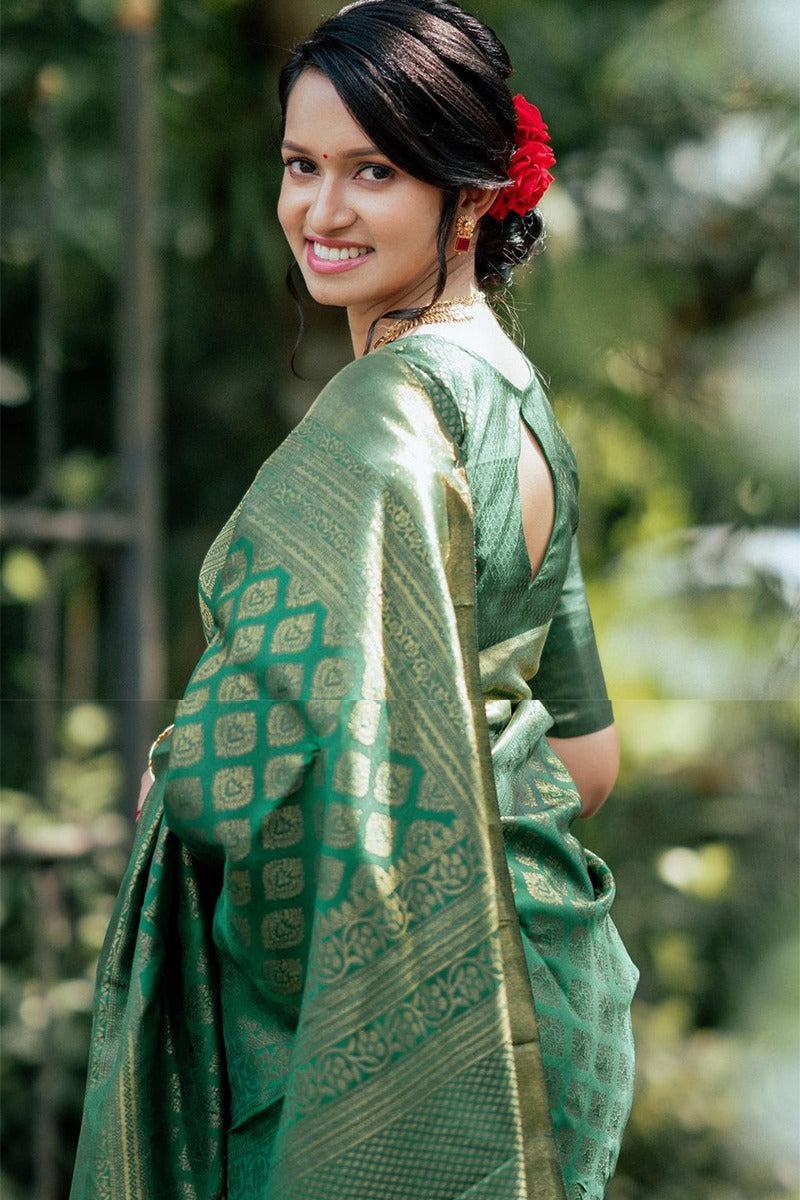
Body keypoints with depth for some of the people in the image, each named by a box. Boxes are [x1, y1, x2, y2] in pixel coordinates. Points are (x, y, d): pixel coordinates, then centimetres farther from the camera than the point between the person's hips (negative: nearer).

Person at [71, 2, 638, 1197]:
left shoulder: (383, 416, -20)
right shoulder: (514, 395, 10)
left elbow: (230, 780, -24)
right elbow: (588, 755, 16)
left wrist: (174, 771, -4)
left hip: (398, 1033, -9)